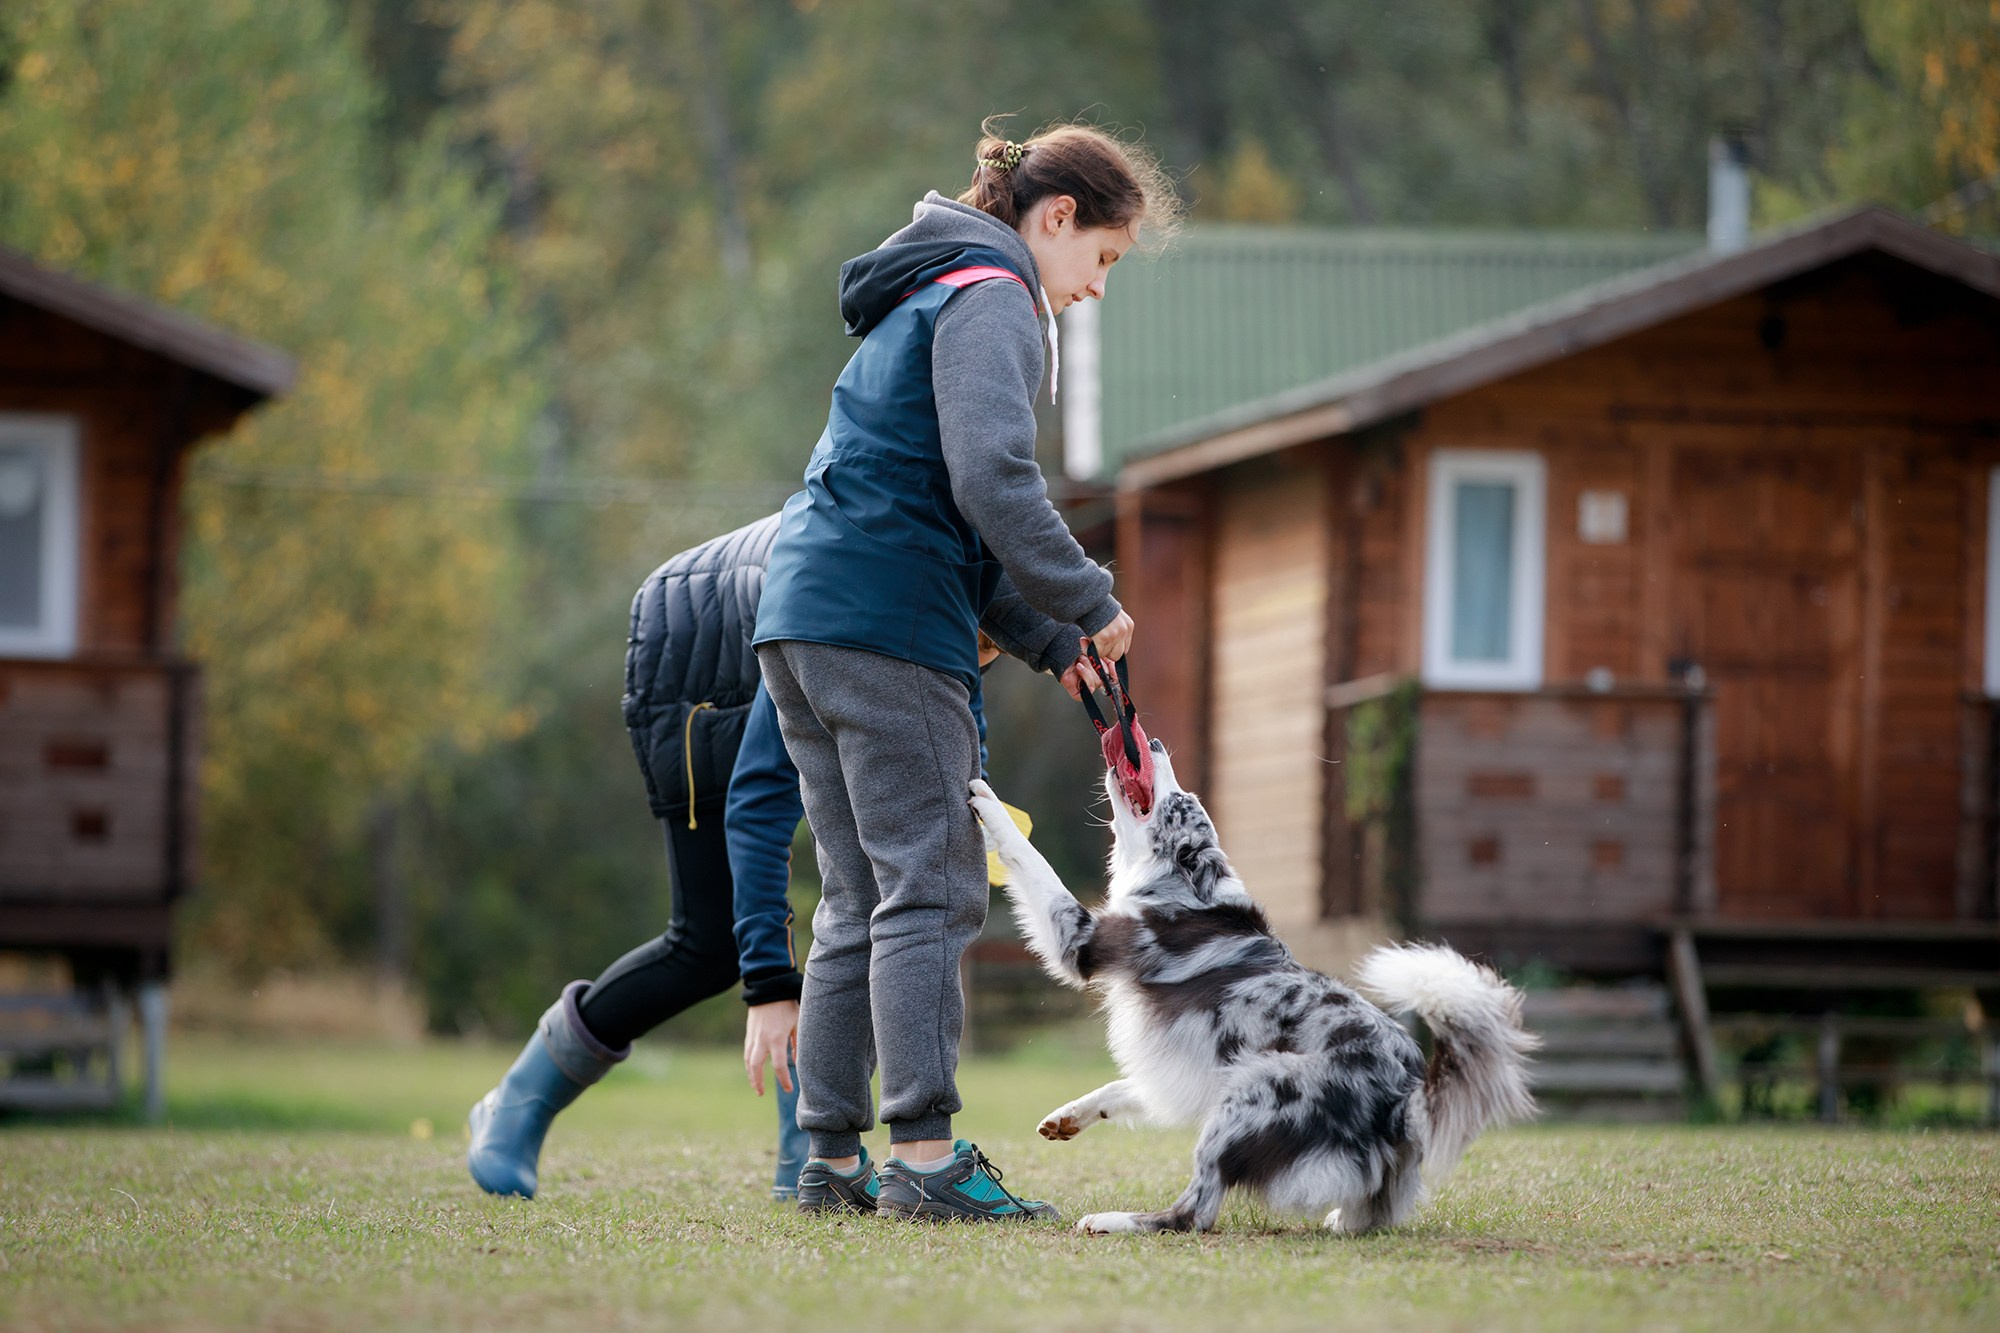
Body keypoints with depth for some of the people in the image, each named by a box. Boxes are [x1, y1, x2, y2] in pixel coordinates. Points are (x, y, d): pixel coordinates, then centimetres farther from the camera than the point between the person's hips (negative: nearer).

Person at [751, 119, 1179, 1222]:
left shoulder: (923, 296, 25)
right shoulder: (990, 299, -7)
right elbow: (992, 481, -20)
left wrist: (1046, 631, 23)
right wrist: (1089, 604, -10)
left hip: (802, 614, 10)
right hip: (887, 621, -10)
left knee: (859, 901, 10)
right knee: (930, 889, -10)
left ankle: (832, 1159, 10)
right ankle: (923, 1156, -14)